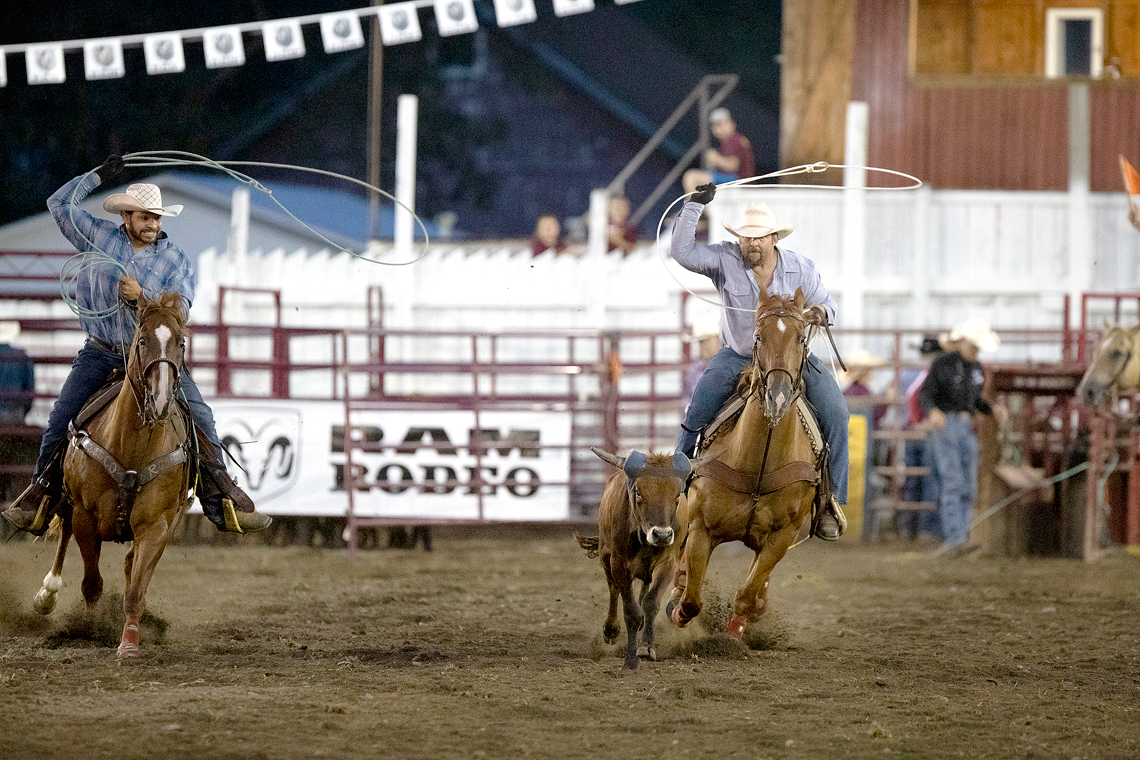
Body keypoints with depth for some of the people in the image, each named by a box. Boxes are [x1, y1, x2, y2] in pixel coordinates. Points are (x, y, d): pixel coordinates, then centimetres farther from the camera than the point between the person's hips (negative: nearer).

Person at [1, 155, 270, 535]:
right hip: (101, 353, 1)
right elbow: (60, 205, 4)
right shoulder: (100, 238, 5)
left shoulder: (177, 260, 2)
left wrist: (142, 297, -25)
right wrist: (99, 176, 0)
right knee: (60, 419, -8)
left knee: (199, 416, -13)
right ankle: (41, 495, 5)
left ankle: (220, 498, -9)